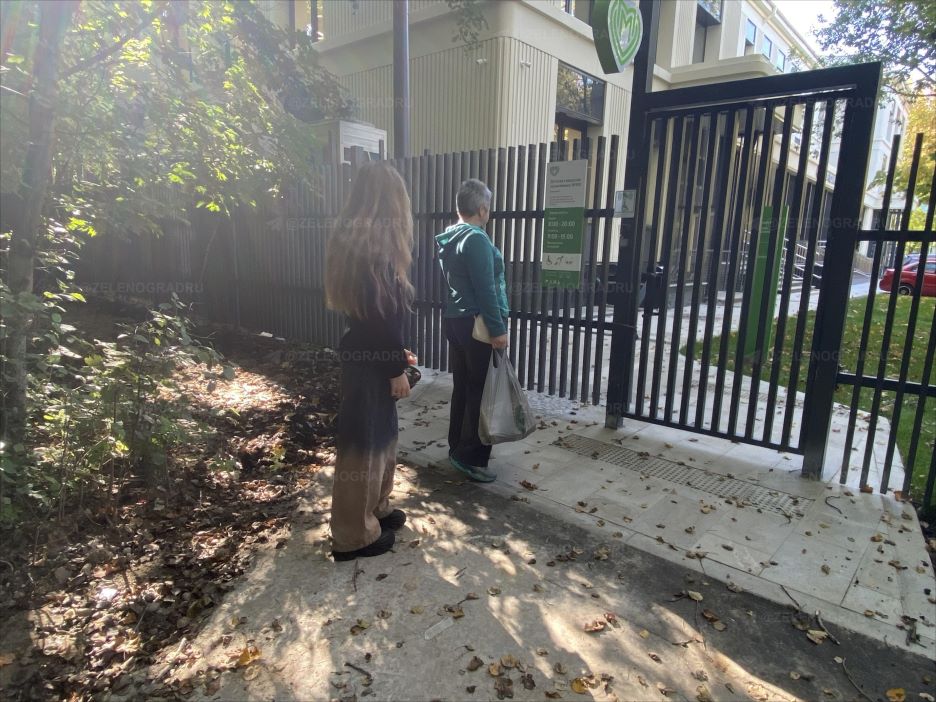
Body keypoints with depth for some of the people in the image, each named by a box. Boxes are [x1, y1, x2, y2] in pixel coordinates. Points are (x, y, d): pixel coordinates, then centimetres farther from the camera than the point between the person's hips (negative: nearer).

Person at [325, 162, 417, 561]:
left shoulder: (353, 237, 10)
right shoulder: (377, 242, -20)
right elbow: (383, 311, -21)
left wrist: (397, 352, 22)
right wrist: (397, 368, -15)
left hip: (364, 352, 10)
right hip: (370, 359, -10)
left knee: (380, 435, 21)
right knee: (364, 441, 2)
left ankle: (376, 509, 37)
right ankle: (355, 535, 18)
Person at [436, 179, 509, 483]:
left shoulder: (449, 238, 12)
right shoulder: (477, 239, -16)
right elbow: (485, 290, -20)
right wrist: (497, 329, -19)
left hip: (454, 319, 9)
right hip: (476, 324, -9)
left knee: (462, 386, 15)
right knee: (482, 390, -2)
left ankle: (457, 446, 25)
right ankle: (470, 457, 4)